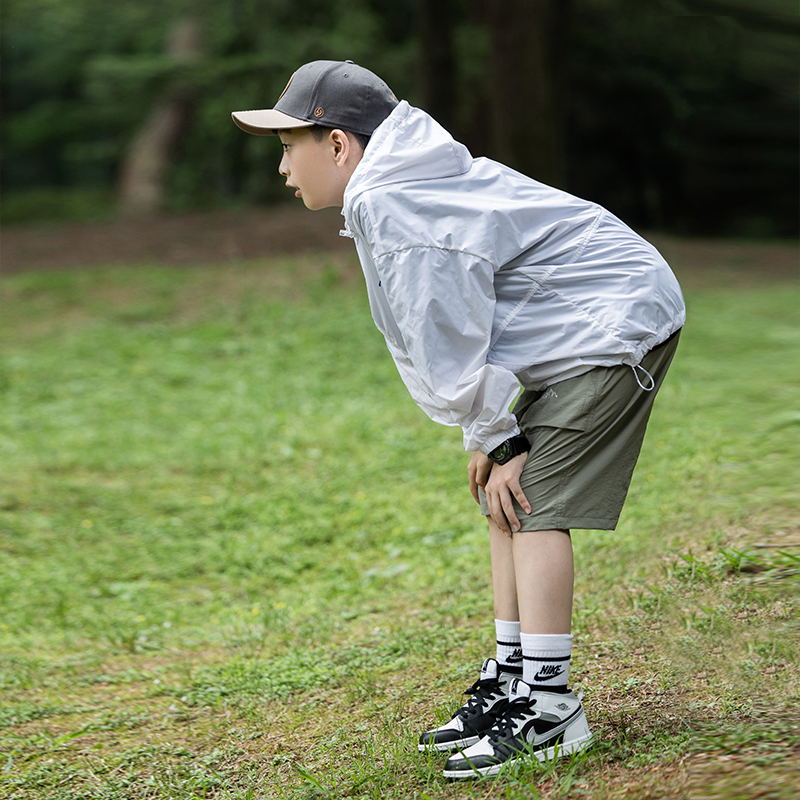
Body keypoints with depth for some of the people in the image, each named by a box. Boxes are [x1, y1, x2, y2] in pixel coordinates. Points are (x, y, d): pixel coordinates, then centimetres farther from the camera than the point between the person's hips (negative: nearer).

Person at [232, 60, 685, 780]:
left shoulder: (393, 210, -21)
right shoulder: (397, 187, 12)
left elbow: (451, 345, -19)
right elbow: (450, 335, 14)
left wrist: (496, 438, -9)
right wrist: (493, 436, 10)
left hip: (616, 326, -10)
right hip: (597, 329, 10)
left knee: (530, 504, -12)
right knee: (508, 501, 11)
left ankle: (549, 708, -9)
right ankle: (510, 681, 17)